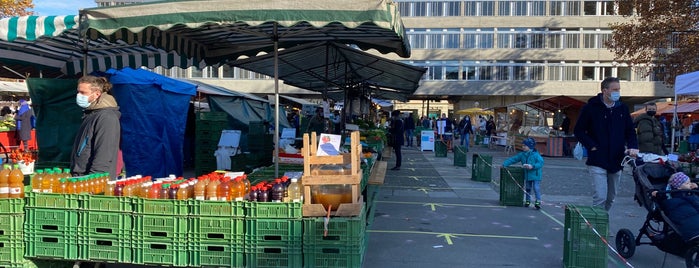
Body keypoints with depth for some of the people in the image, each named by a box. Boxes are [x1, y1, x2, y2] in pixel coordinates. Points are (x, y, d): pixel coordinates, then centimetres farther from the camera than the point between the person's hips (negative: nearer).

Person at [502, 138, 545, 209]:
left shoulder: (535, 154, -13)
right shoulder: (522, 154, 4)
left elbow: (541, 162, -18)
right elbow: (513, 159, 5)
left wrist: (532, 166, -30)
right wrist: (504, 164, -3)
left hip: (535, 175, -6)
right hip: (527, 175, 6)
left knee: (536, 188, -9)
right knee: (527, 188, 15)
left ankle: (538, 202, -4)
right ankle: (528, 200, 29)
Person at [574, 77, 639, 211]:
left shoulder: (622, 108, 9)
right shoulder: (591, 108, -5)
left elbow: (630, 131, 15)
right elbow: (578, 131, -3)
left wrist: (633, 147, -4)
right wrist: (592, 146, -13)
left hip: (617, 161, 6)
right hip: (597, 161, -5)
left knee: (611, 198, 14)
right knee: (600, 197, -14)